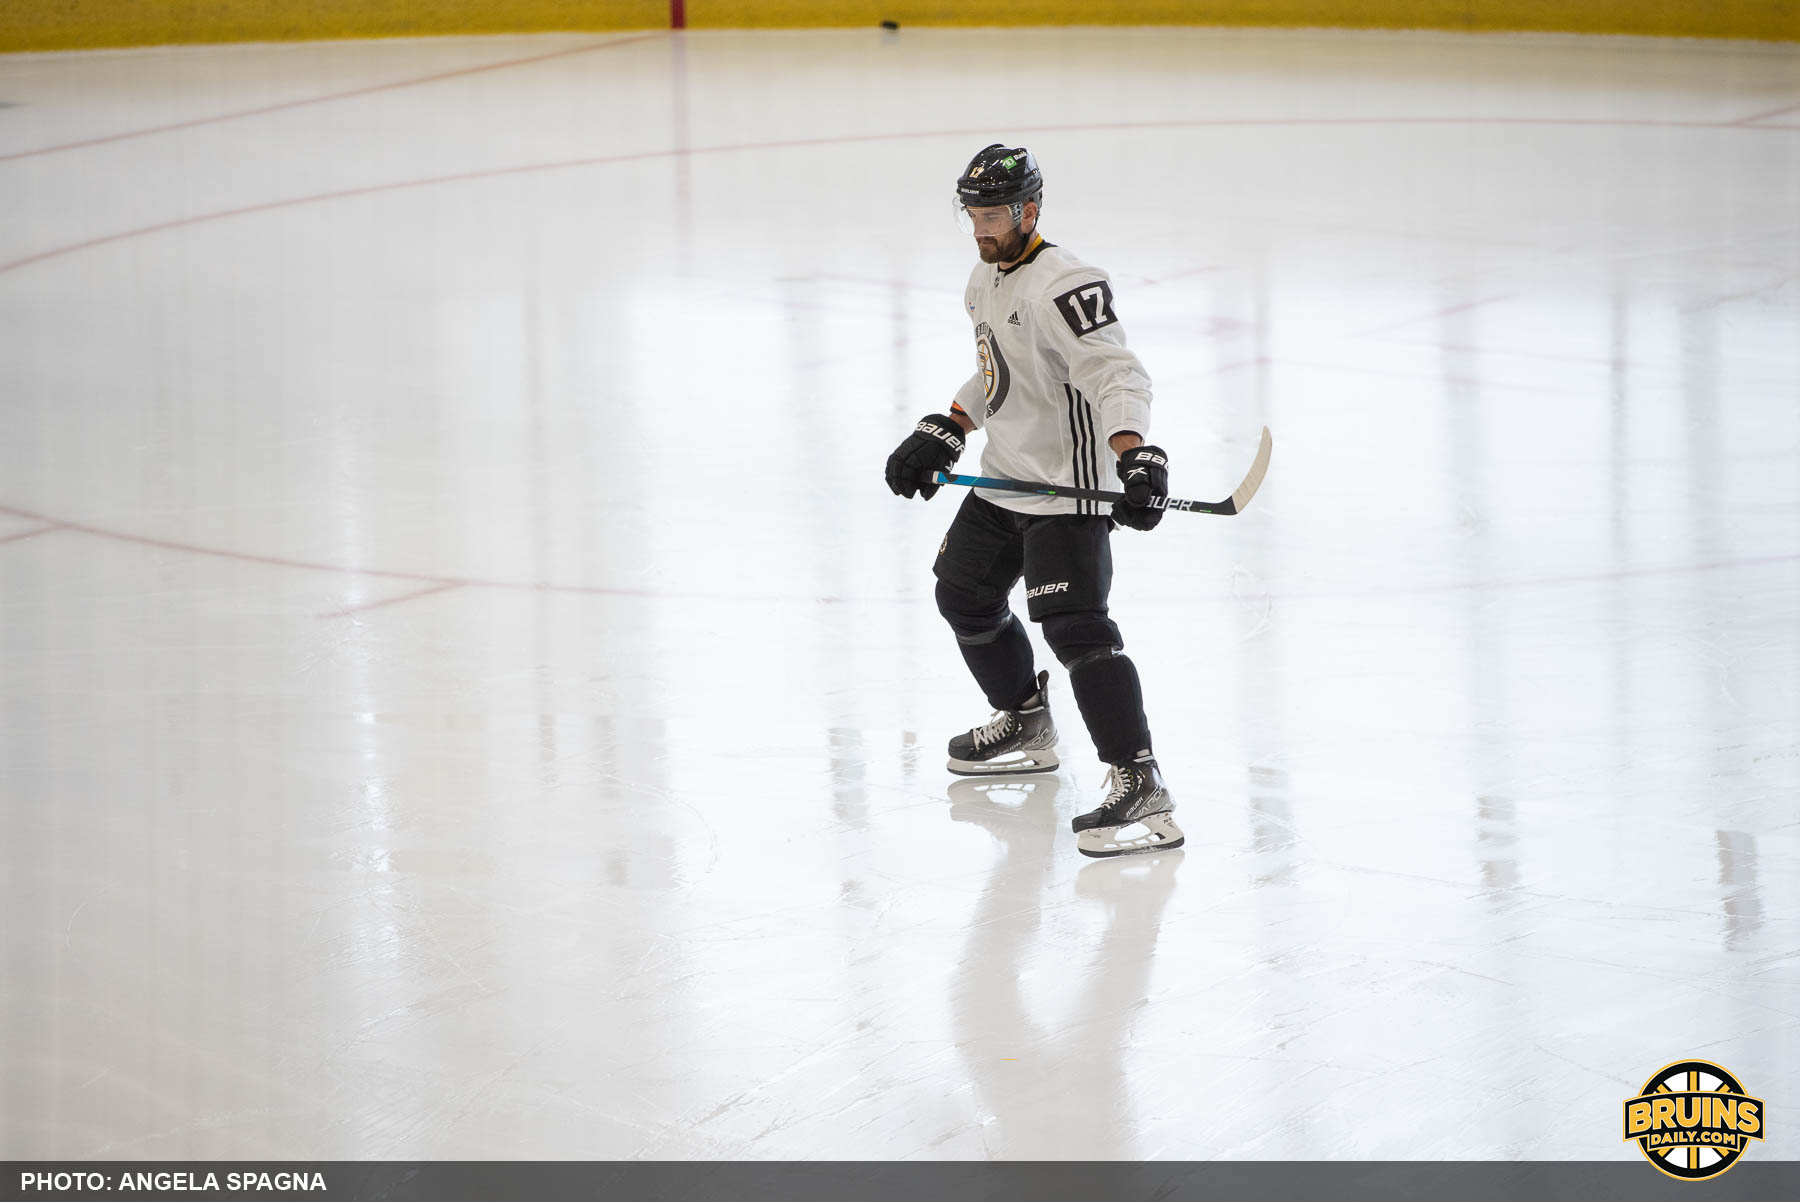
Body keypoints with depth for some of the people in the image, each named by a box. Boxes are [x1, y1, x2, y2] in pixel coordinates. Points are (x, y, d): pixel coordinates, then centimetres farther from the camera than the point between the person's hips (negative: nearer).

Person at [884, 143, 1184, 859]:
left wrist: (1133, 454, -45)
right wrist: (942, 436, 16)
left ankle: (1141, 787, -24)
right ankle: (1025, 726, 43)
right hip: (1004, 478, 11)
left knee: (1074, 626, -21)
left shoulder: (1062, 285, -21)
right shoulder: (985, 279, 11)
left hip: (1069, 488, -11)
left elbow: (1117, 376, -31)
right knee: (964, 595, 23)